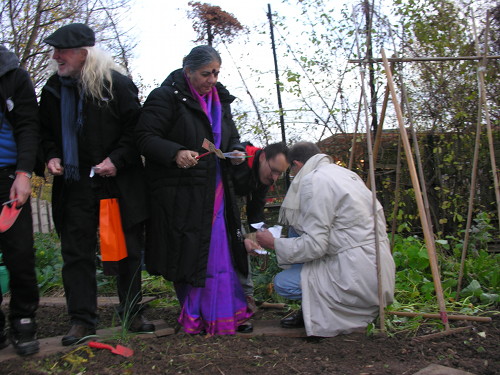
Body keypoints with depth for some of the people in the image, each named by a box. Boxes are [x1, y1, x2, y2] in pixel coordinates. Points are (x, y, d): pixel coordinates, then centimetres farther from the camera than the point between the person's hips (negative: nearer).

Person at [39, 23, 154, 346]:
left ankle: (132, 314, 23)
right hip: (74, 184, 3)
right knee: (77, 252, 3)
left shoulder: (117, 84, -7)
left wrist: (117, 160, -16)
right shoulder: (54, 88, 7)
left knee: (129, 250, 7)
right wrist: (52, 156, -1)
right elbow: (47, 131, 17)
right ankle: (82, 320, 13)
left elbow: (137, 129, -6)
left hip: (119, 183, -3)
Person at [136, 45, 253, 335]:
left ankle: (224, 314, 21)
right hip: (179, 195, -6)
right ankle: (194, 316, 18)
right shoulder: (166, 97, -8)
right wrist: (175, 153, -29)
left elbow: (232, 136, 22)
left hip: (215, 191, 6)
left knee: (220, 253, 8)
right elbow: (146, 137, -13)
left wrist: (236, 151, -1)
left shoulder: (220, 99, 13)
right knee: (187, 254, 2)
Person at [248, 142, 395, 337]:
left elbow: (314, 246, -16)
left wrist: (274, 243, -2)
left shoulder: (313, 181, -13)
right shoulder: (344, 173, 14)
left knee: (282, 283, -7)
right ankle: (310, 312, 23)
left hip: (360, 276, -10)